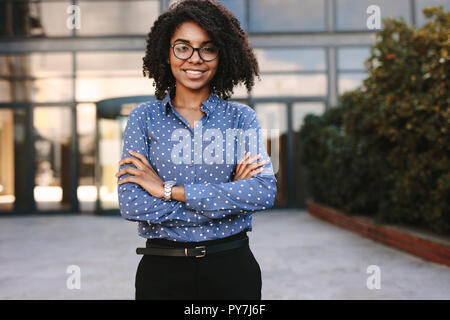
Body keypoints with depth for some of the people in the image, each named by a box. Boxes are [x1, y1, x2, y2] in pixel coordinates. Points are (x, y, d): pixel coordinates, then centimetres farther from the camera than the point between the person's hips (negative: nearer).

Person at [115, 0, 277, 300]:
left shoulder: (241, 117, 1)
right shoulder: (144, 117, 0)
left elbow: (265, 192, -14)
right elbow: (131, 205, -11)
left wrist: (169, 190, -16)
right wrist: (229, 196, -15)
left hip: (231, 266, 0)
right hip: (162, 270, 0)